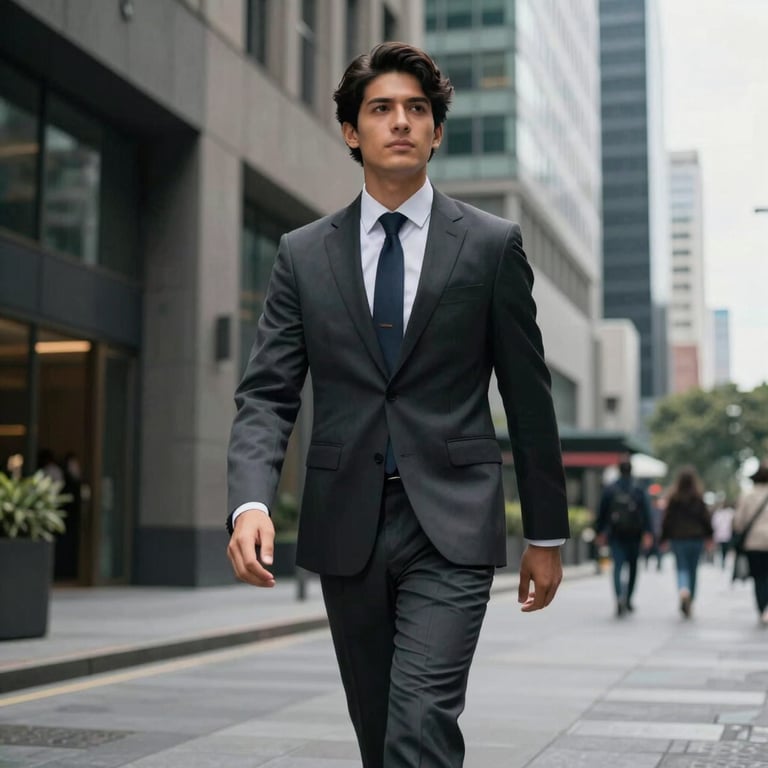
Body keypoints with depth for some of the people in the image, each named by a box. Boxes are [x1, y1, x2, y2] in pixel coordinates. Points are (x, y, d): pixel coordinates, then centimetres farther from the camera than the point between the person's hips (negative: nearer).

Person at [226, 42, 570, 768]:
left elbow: (528, 395, 5)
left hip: (450, 525, -2)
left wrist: (545, 532, 7)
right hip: (346, 529, 3)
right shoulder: (303, 253, 7)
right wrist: (250, 502, -16)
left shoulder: (492, 244, 3)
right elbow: (266, 393, 2)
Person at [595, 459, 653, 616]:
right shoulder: (638, 490, -1)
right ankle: (628, 600, 20)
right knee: (632, 567, 15)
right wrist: (648, 533, -10)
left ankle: (620, 597, -28)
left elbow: (602, 512, 5)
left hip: (615, 534, 0)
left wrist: (600, 532, 14)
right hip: (634, 534, 0)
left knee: (618, 566, -5)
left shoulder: (609, 490, 2)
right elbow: (646, 513, -8)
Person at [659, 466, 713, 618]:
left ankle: (683, 590, -28)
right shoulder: (698, 497, -6)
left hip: (677, 538, -1)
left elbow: (667, 518, -2)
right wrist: (709, 536, 9)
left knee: (682, 568, 3)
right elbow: (705, 517, -2)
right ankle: (689, 602, 16)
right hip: (696, 537, 1)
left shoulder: (673, 497, -6)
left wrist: (664, 538, 7)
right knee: (693, 570, 12)